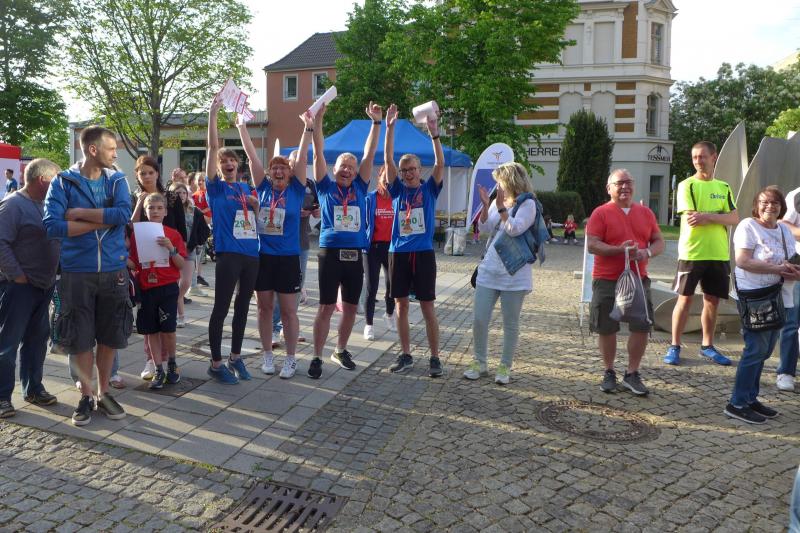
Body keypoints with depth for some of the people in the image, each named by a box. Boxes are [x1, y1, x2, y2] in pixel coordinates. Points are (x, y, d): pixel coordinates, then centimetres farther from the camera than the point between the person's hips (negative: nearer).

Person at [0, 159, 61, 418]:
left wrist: (55, 271, 10)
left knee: (37, 338, 14)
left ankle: (33, 388, 25)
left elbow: (55, 238, 21)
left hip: (43, 285, 8)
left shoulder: (45, 205, 13)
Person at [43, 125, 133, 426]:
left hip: (114, 269, 2)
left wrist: (80, 213, -13)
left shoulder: (117, 180, 4)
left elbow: (124, 213, -14)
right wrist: (103, 222, -14)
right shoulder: (63, 182, -3)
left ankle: (104, 392, 26)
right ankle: (86, 395, 22)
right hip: (77, 271, -2)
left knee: (110, 335, 10)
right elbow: (52, 225, -16)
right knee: (81, 336, 6)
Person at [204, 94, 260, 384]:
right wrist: (213, 114, -13)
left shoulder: (247, 188, 15)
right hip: (228, 254, -6)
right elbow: (213, 148, -9)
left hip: (252, 253, 6)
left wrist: (255, 204, 3)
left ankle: (235, 357, 26)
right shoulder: (216, 187, 0)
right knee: (221, 308, -1)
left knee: (243, 306, 13)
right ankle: (216, 363, 9)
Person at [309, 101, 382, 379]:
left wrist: (376, 122, 5)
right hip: (331, 254, -3)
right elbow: (319, 154, -2)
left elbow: (369, 155, 8)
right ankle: (317, 357, 7)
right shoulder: (326, 188, 5)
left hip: (355, 255, 3)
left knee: (350, 307, 11)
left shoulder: (359, 189, 11)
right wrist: (318, 121, -10)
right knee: (326, 307, -1)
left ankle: (341, 350, 27)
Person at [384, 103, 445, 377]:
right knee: (401, 306, 7)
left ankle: (435, 357, 9)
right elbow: (388, 160, -1)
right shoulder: (398, 190, 7)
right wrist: (389, 128, -10)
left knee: (427, 307, 1)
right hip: (398, 253, 2)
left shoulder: (429, 189, 4)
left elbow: (440, 164, -9)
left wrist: (434, 134, -20)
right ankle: (406, 355, 18)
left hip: (424, 253, -2)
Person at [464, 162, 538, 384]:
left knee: (510, 323, 5)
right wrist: (485, 206, -8)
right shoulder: (498, 201, 11)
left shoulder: (527, 204, -6)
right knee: (479, 319, 5)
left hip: (514, 275, -5)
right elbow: (484, 228, 5)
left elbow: (514, 229, -20)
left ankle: (505, 367, 18)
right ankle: (479, 363, 20)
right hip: (489, 270, 6)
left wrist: (501, 207, -19)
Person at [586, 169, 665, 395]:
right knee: (606, 328, 4)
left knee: (642, 327, 2)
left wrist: (647, 252, -11)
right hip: (607, 281, -4)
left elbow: (659, 242, 11)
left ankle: (632, 374, 16)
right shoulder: (600, 213, -4)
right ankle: (609, 373, 21)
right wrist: (620, 250, -24)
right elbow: (592, 245, -12)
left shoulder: (645, 213, 10)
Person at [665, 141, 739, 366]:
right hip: (692, 252, -4)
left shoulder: (723, 187, 12)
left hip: (719, 254, 5)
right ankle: (674, 346, 8)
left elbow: (735, 219, -1)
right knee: (685, 299, -1)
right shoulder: (686, 185, -2)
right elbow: (690, 218, -15)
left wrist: (706, 216, -16)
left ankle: (707, 346, 23)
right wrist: (720, 216, -9)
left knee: (712, 300, 10)